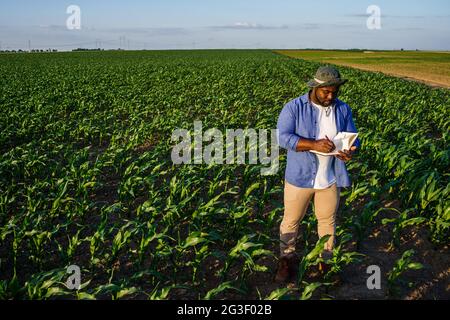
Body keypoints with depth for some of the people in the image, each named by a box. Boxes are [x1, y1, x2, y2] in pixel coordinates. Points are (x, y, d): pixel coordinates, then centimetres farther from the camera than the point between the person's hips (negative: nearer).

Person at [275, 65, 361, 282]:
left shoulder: (343, 109, 1)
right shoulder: (294, 107, -11)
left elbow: (352, 138, 3)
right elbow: (282, 137, -21)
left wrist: (350, 151, -22)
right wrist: (314, 144, -33)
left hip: (330, 178, 3)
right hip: (300, 176, -3)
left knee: (328, 220, 17)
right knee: (291, 220, 12)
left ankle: (326, 260, 36)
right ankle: (287, 259, 32)